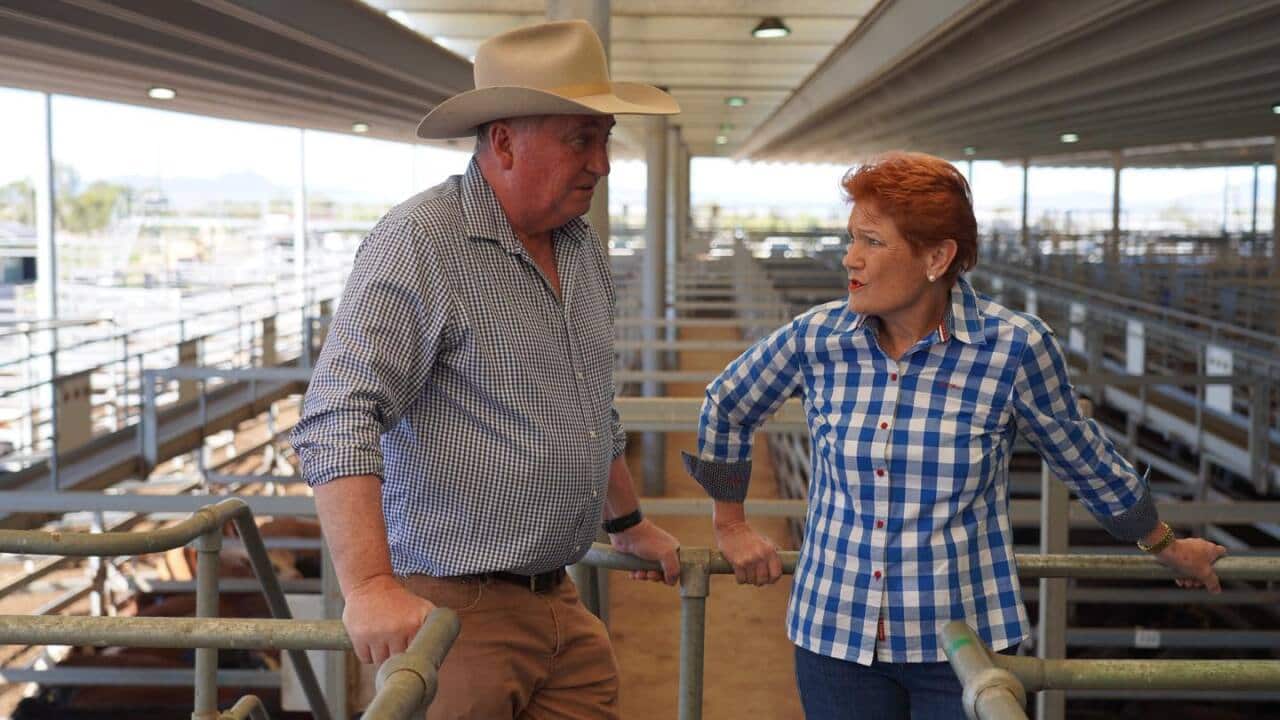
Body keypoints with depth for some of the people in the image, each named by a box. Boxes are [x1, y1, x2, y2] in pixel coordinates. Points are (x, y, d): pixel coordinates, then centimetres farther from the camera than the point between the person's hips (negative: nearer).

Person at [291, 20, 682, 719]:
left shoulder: (584, 248, 11)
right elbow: (339, 420, -24)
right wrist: (371, 586, -34)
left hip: (561, 605, 8)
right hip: (454, 607, -7)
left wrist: (629, 523, 31)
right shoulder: (417, 242, -15)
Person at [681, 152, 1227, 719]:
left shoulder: (1014, 347, -13)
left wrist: (1165, 547, 16)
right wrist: (731, 526, 17)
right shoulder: (816, 338, -7)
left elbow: (1084, 459, 4)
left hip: (967, 642, -2)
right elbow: (726, 408, 12)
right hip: (835, 634, 2)